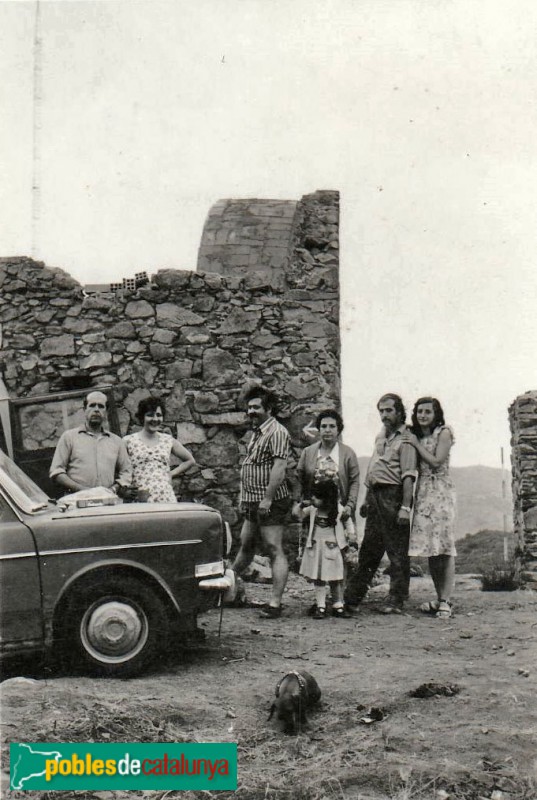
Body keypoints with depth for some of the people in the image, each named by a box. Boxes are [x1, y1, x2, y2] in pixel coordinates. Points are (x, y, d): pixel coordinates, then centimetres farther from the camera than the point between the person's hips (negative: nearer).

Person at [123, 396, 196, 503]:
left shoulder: (168, 441, 13)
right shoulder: (129, 441, 4)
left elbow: (190, 460, 25)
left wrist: (171, 473, 13)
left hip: (166, 499, 3)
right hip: (140, 501, -3)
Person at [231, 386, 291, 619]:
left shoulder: (276, 432, -13)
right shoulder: (257, 433, 17)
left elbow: (279, 467, -22)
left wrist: (267, 499, -24)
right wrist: (245, 498, 20)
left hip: (270, 503, -9)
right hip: (253, 503, 9)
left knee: (274, 550, -7)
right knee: (245, 545, 21)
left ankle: (275, 603, -6)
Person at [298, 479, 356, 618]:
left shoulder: (339, 509, -7)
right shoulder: (312, 509, -3)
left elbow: (347, 520, 10)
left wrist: (351, 533, 2)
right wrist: (301, 506, -16)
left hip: (333, 548, -1)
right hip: (316, 548, 1)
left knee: (336, 579, 7)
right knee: (318, 579, 0)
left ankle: (338, 607, 18)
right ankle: (320, 607, 5)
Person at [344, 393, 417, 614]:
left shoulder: (405, 439, -8)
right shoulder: (381, 436, 19)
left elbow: (408, 476, -15)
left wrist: (405, 507, -22)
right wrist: (367, 500, 20)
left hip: (393, 496, -8)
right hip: (375, 496, 8)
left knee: (397, 552, -2)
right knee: (368, 549, 12)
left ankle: (396, 601, 3)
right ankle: (351, 598, 16)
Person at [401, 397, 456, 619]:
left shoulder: (444, 433, 0)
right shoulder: (415, 436, 16)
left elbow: (436, 462, -9)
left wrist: (417, 444, -5)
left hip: (441, 492, -6)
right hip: (422, 493, 6)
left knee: (444, 547, -9)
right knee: (430, 549, 5)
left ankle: (446, 601, -11)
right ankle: (439, 599, 13)